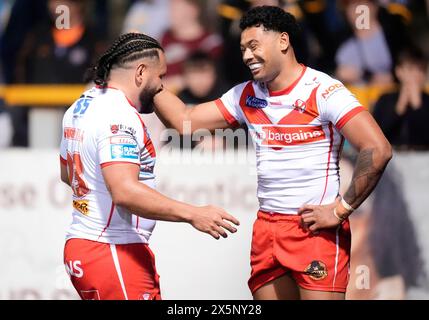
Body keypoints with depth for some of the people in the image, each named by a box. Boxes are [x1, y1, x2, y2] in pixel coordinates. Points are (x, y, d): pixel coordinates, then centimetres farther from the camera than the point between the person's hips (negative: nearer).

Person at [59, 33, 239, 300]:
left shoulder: (80, 107, 15)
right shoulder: (119, 116, -18)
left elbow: (68, 174, 30)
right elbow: (125, 191, -29)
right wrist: (193, 214, -30)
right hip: (113, 253, -10)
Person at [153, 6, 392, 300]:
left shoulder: (321, 91, -10)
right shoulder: (247, 96, 11)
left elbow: (378, 150, -18)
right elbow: (184, 121, 14)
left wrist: (341, 211, -15)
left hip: (315, 229, -7)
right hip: (266, 230, 7)